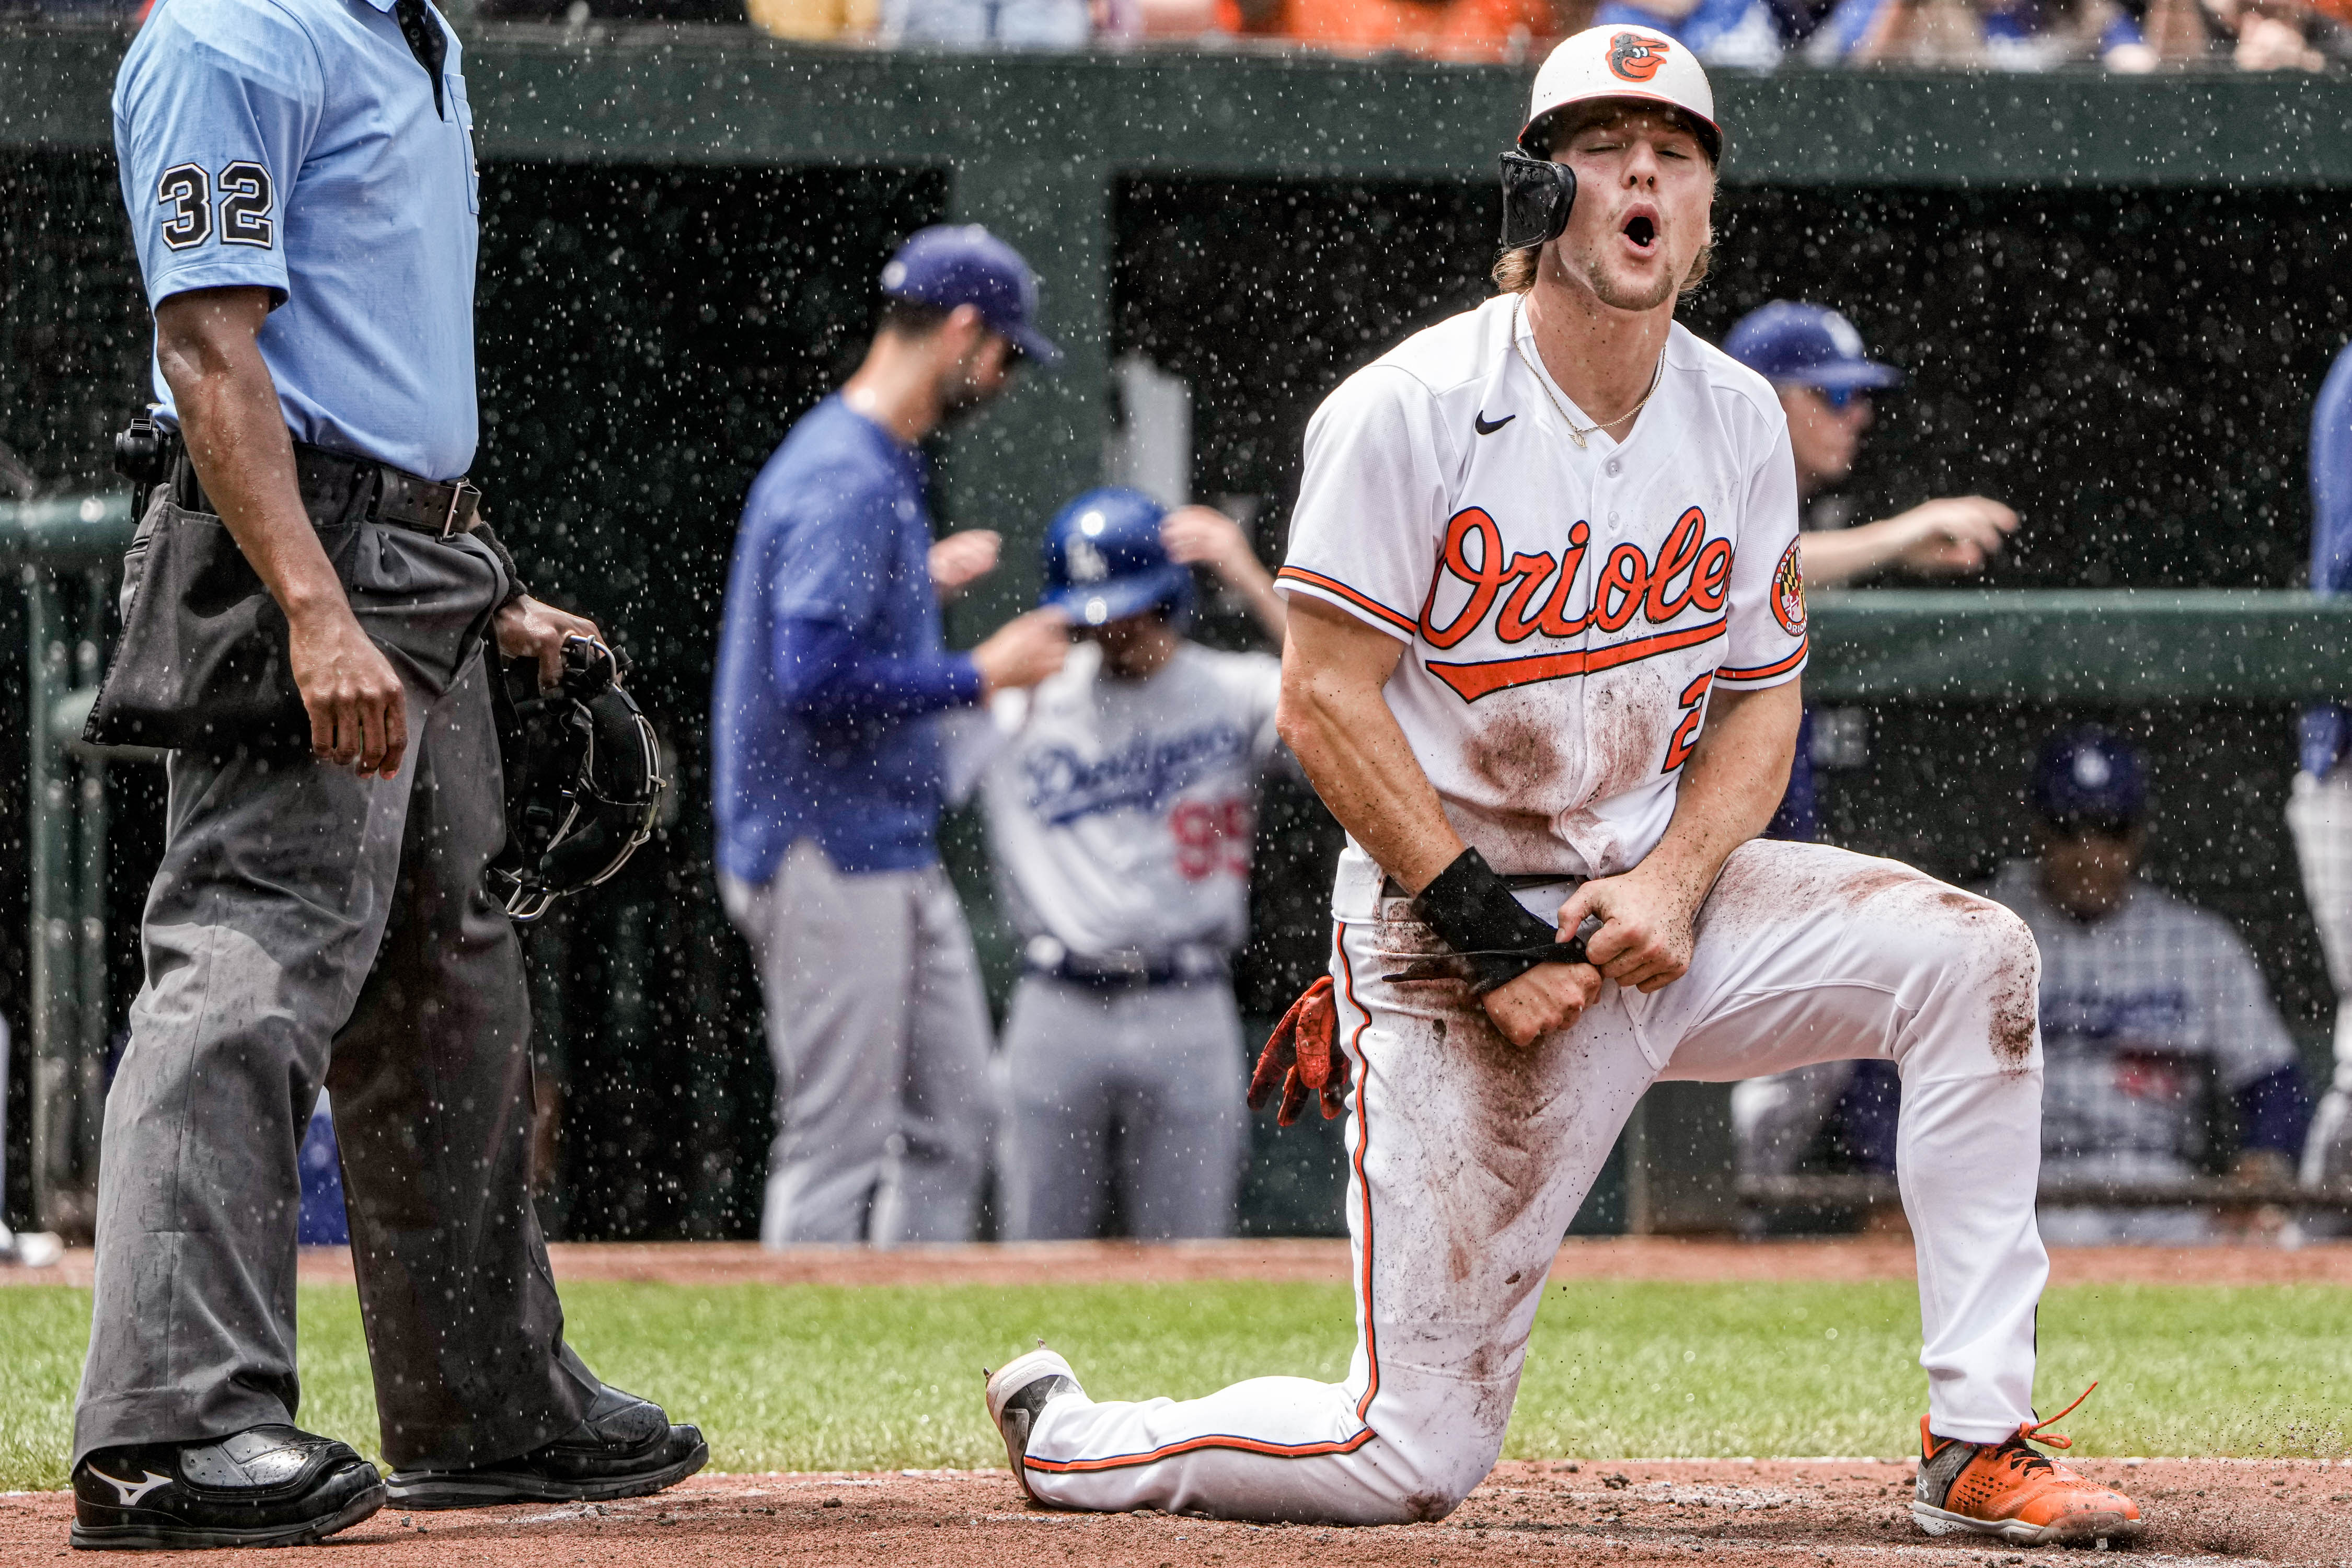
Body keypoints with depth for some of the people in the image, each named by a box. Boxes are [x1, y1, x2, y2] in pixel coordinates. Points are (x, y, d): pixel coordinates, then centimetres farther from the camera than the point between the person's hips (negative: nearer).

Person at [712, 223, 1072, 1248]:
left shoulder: (883, 464, 14)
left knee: (953, 1122, 12)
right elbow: (816, 677, -26)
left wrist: (925, 584, 20)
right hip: (829, 856, -11)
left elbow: (827, 618, 24)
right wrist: (981, 676, -18)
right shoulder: (846, 479, -18)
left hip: (898, 855, 11)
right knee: (837, 1145, -6)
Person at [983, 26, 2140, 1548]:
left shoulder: (1739, 422, 3)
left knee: (1972, 960, -15)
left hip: (1654, 895, 6)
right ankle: (1070, 1436, 20)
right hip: (1447, 933, -5)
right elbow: (1326, 700, -14)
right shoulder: (1412, 410, -14)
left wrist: (1671, 887, -11)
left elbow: (1763, 700, 8)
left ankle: (1978, 1447, -9)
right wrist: (1488, 933, -19)